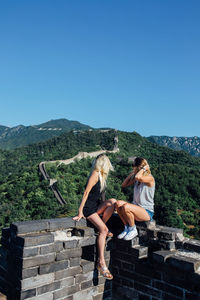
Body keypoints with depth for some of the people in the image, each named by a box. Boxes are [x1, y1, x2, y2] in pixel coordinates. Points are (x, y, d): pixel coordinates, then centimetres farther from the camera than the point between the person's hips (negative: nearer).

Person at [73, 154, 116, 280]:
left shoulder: (101, 175, 13)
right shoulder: (95, 174, -13)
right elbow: (86, 193, -17)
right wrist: (80, 212, -18)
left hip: (96, 206, 8)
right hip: (88, 208, -8)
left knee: (113, 202, -17)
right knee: (103, 230, -21)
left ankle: (103, 228, -5)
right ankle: (101, 262, -16)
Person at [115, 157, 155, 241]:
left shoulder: (150, 178, -14)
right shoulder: (136, 179, 10)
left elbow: (138, 177, -35)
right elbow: (124, 185, 14)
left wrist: (144, 168, -17)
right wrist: (132, 173, 8)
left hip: (147, 212, -7)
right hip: (136, 208, 7)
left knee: (126, 207, -32)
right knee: (118, 203, -17)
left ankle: (133, 230, -6)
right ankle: (127, 228, -3)